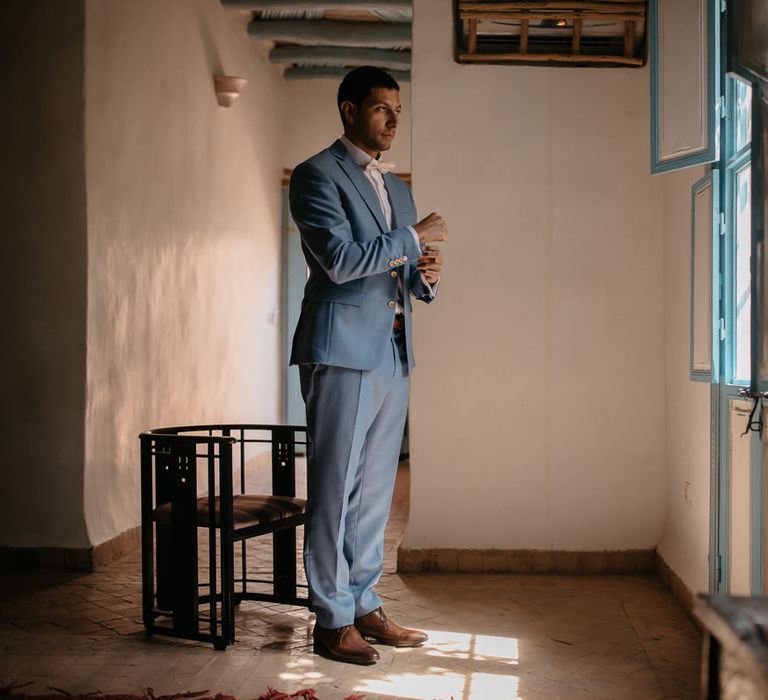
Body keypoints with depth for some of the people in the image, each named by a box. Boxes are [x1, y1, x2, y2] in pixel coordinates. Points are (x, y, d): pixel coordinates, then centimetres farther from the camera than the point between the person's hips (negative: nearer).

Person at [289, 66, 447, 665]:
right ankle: (332, 621, 5)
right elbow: (340, 258, -17)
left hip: (392, 352, 8)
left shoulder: (396, 186, 21)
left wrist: (427, 275, 0)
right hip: (342, 351, -8)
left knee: (375, 491, 11)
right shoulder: (318, 175, -3)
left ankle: (365, 606, 20)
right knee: (335, 490, -3)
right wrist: (415, 237, -9)